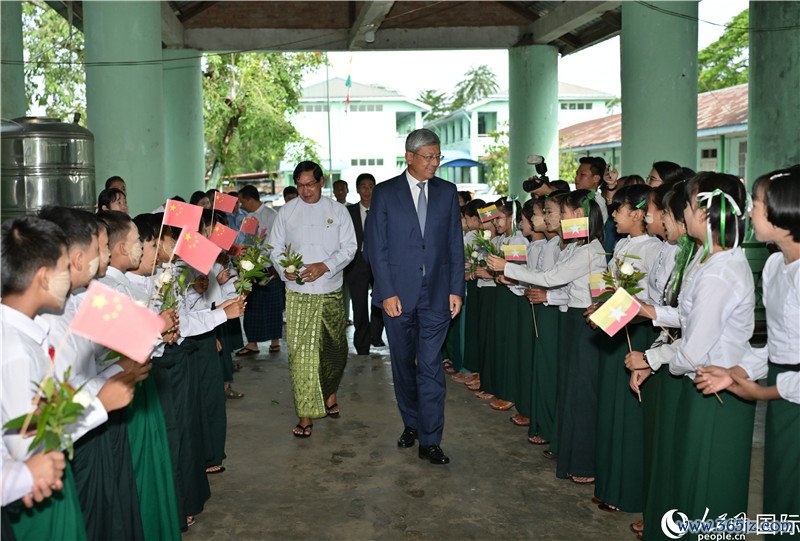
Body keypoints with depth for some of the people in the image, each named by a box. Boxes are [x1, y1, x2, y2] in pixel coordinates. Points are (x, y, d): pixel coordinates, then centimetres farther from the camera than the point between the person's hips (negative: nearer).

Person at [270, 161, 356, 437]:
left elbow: (349, 246, 0)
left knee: (334, 349, 12)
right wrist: (284, 269, -10)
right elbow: (275, 246, 10)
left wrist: (325, 266, -16)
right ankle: (305, 416, -3)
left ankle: (329, 393, 38)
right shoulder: (287, 211, 7)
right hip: (298, 293, -1)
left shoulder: (337, 210, 4)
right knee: (300, 352, -7)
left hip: (330, 292, 1)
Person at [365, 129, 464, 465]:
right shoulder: (385, 193, 0)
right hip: (397, 293, 0)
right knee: (403, 363, 12)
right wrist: (387, 292, -9)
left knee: (431, 366, -2)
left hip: (436, 294, 1)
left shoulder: (447, 192, 7)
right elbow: (376, 247, -2)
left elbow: (455, 244, 8)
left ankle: (430, 441, 4)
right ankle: (411, 423, 31)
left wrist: (456, 289, 1)